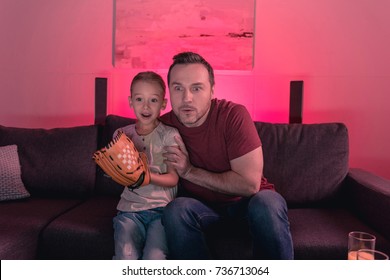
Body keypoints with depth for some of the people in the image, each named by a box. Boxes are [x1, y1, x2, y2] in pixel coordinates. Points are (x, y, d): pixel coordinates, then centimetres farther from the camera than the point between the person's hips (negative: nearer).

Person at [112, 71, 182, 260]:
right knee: (125, 259, -19)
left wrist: (147, 176, -22)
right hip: (130, 208, 2)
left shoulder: (169, 135, 0)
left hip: (162, 208, -2)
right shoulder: (121, 135, 9)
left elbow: (173, 178, -4)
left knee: (153, 258, -23)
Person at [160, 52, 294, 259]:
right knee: (176, 209, -30)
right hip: (202, 205, 2)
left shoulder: (234, 115, -19)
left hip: (245, 202, -2)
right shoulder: (164, 126, -9)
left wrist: (189, 171, -23)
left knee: (268, 203, -35)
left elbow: (250, 184, -24)